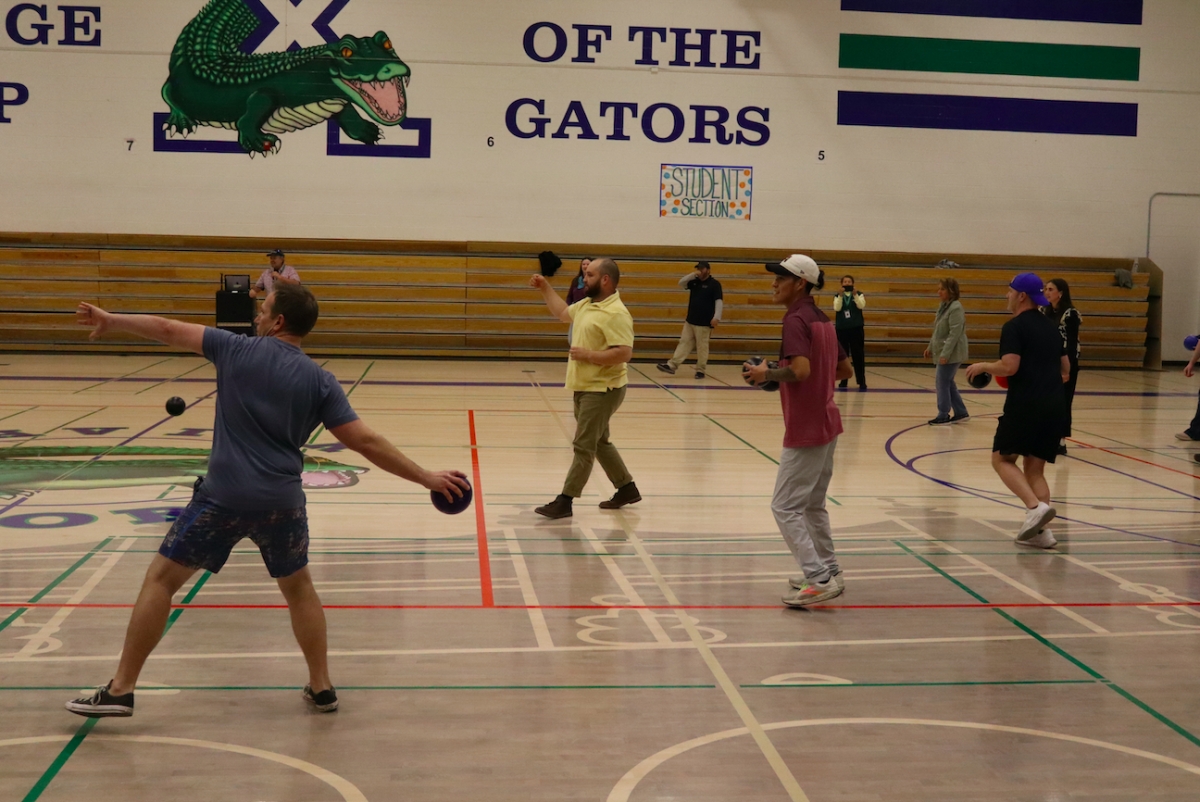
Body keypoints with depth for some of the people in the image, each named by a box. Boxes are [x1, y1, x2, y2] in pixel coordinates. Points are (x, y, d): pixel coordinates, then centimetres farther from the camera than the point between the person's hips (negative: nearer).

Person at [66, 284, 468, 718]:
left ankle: (120, 690, 11)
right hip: (282, 502, 2)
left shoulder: (237, 350, -2)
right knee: (298, 587, 23)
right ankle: (321, 687, 26)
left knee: (161, 577, 10)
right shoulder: (319, 382, 0)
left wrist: (111, 320, 24)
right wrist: (426, 477, 0)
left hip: (224, 498, -2)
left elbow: (168, 330, 8)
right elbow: (365, 441, -5)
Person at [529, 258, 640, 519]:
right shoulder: (586, 305, 10)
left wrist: (587, 355, -23)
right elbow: (562, 312, 30)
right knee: (600, 442, 18)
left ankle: (565, 502, -3)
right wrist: (545, 288, 24)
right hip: (584, 387, 10)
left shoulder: (616, 314, -20)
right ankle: (627, 489, 30)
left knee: (584, 446, -6)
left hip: (602, 390, -10)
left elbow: (624, 353, -28)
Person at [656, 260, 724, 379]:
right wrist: (693, 274, -3)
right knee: (684, 343, 6)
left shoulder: (714, 284, -7)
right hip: (690, 320, 7)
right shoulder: (695, 281, 12)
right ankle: (672, 365, 3)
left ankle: (700, 370, 8)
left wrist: (717, 317, -23)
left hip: (703, 324, -7)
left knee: (702, 346, -1)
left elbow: (719, 301, -12)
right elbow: (681, 283, 10)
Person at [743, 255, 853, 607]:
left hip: (805, 431, -10)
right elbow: (845, 370, 17)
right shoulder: (823, 320, 12)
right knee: (813, 505, 21)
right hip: (827, 423, 10)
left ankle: (819, 579, -4)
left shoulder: (796, 320, -16)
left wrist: (766, 374, -15)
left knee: (786, 507, -3)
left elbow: (800, 370, -30)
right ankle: (829, 572, 28)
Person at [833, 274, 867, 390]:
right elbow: (837, 308, -9)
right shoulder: (837, 296, 8)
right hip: (841, 329, 1)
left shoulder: (859, 295, 6)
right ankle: (843, 381, 13)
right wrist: (841, 295, -21)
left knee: (858, 356, -4)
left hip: (856, 328, -1)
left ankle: (861, 382, -4)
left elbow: (861, 305, -11)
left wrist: (855, 294, -23)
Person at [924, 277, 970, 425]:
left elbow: (954, 333, -22)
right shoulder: (943, 306, 13)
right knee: (948, 383, 14)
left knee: (942, 382, -5)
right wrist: (931, 348, 21)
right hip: (942, 352, 10)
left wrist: (945, 354, -25)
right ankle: (961, 412, 22)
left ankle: (943, 415, 3)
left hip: (951, 354, -10)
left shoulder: (956, 308, -17)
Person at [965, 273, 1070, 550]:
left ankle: (1036, 506, -17)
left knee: (1002, 458, 5)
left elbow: (1009, 366, -18)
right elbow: (1065, 370, 21)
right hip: (1055, 405, 7)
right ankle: (1040, 531, 2)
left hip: (1026, 405, -7)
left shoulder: (1014, 327, -7)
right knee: (1035, 469, 12)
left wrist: (983, 366, -1)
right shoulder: (1051, 327, 17)